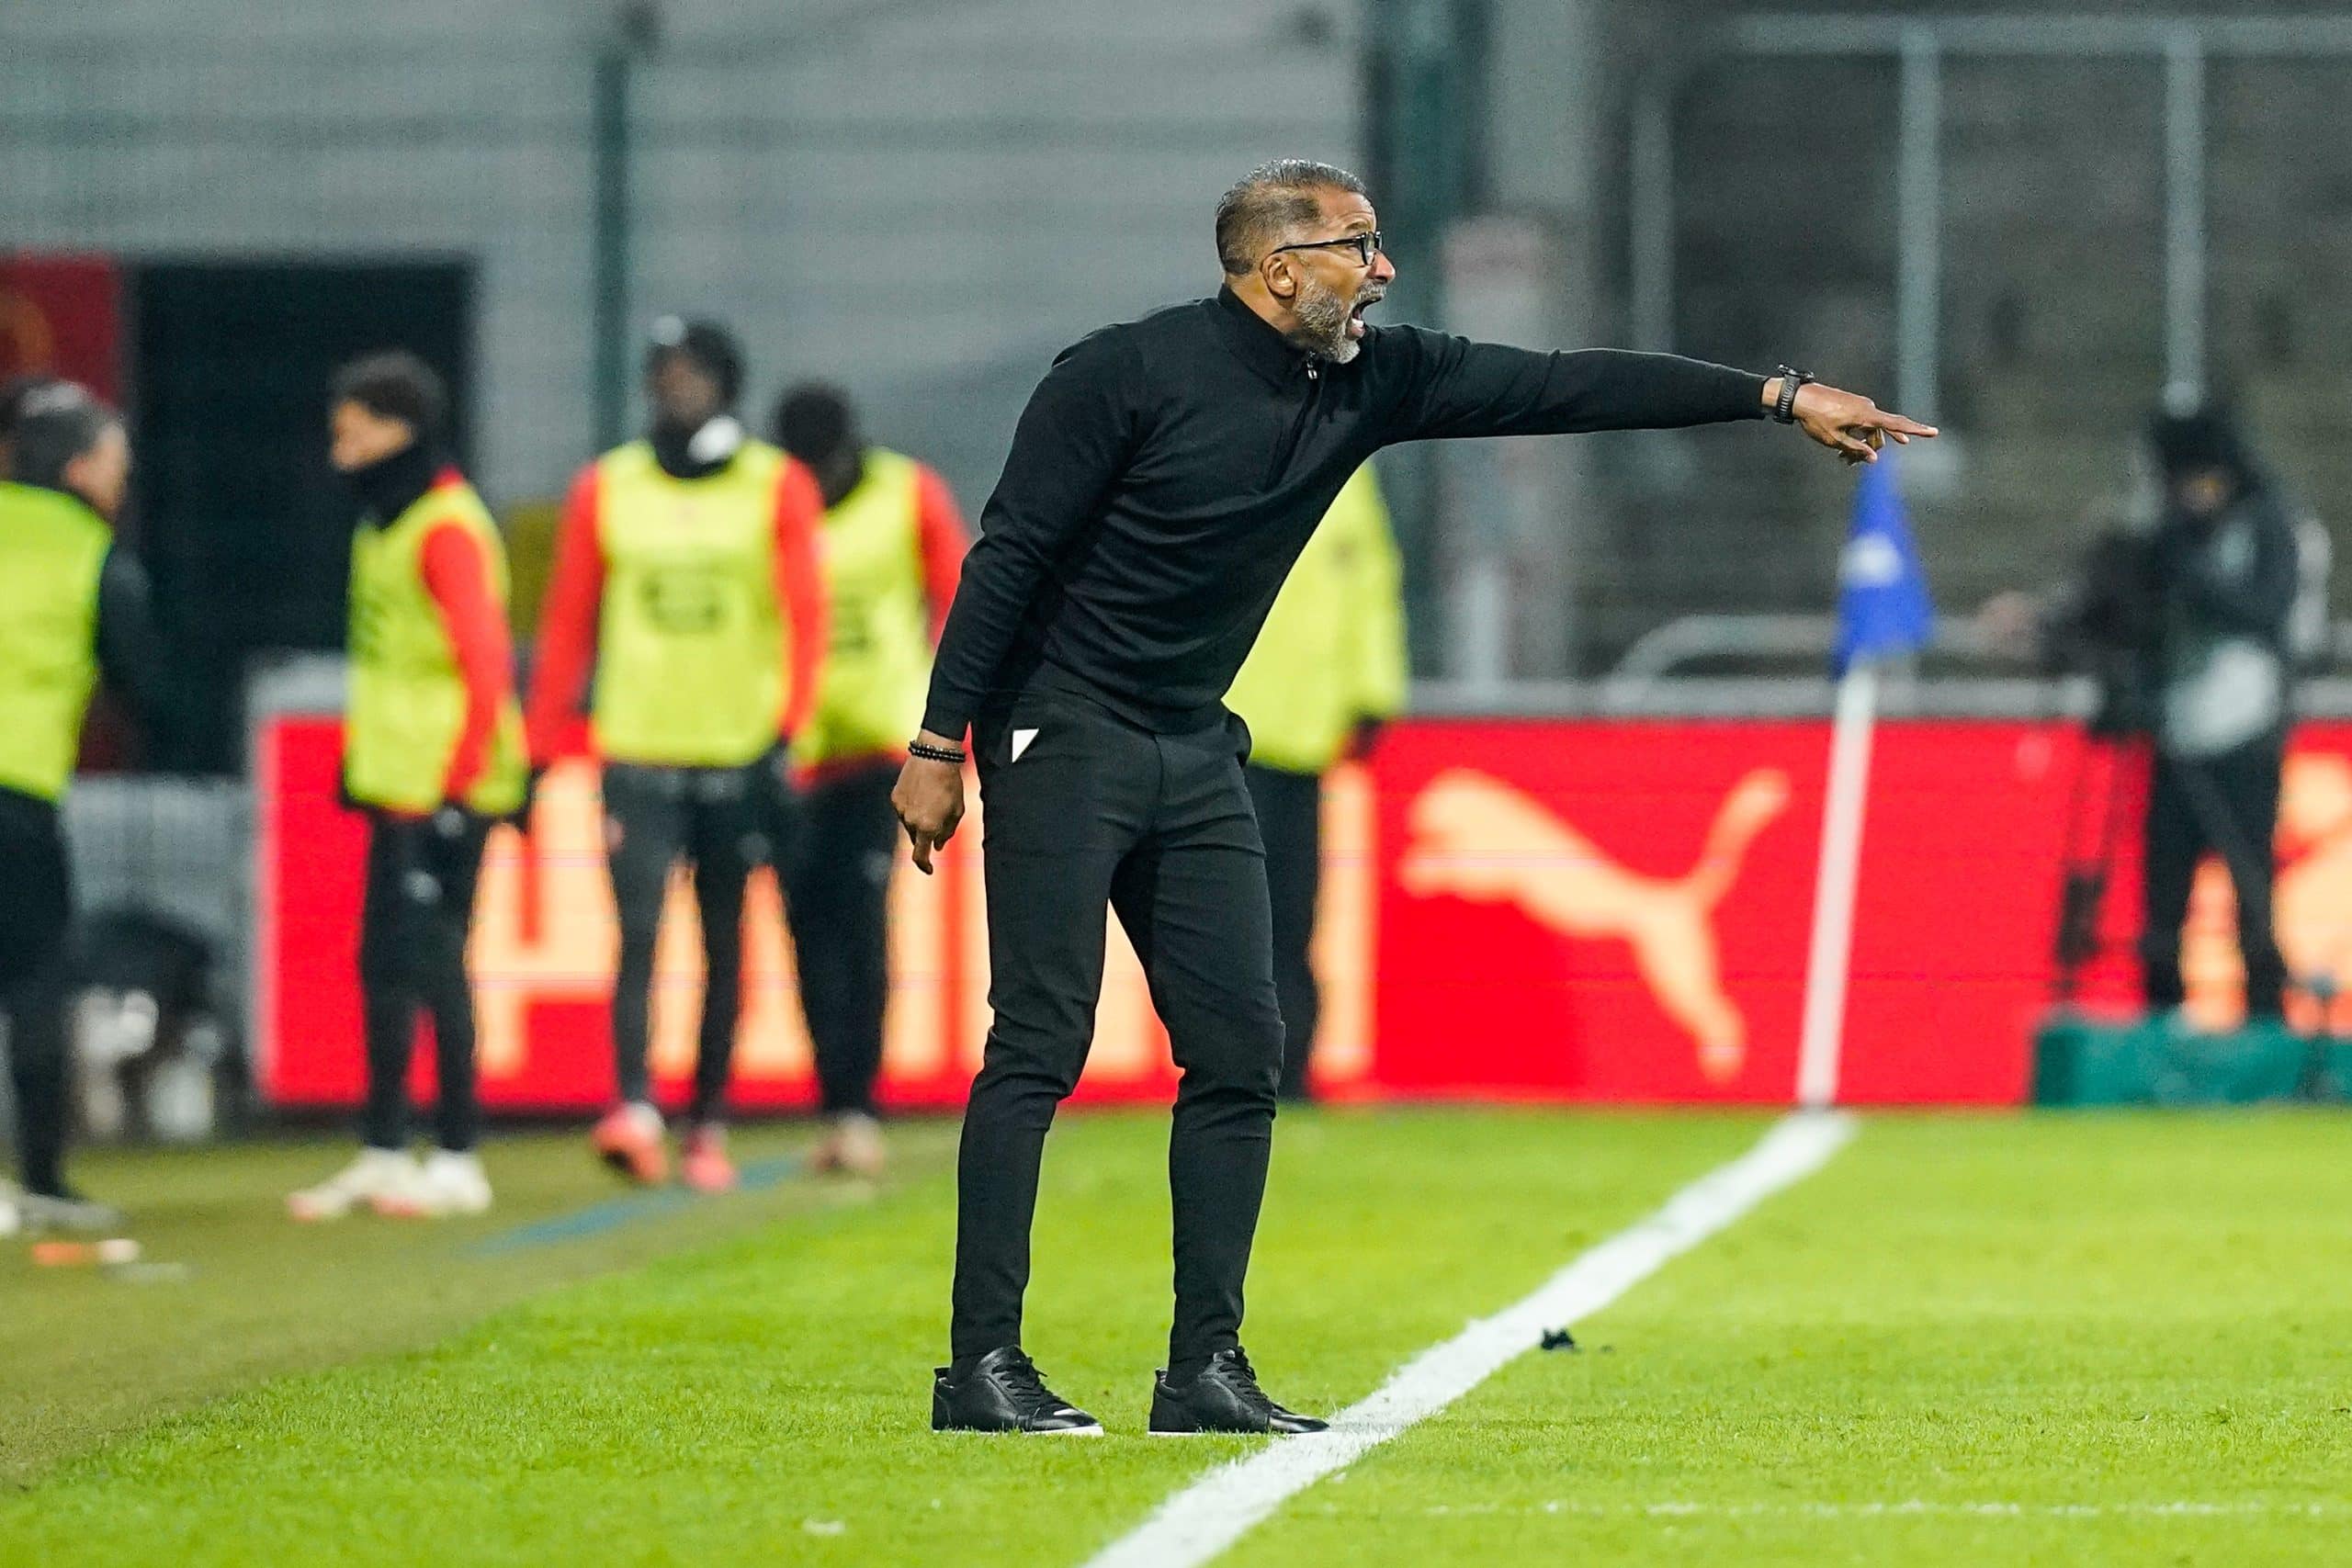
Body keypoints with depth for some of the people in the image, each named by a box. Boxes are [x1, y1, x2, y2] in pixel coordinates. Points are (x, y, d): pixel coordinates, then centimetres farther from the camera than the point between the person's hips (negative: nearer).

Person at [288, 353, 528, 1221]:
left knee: (430, 962, -9)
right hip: (397, 785, 10)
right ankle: (382, 1155, 18)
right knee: (383, 966, 12)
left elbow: (484, 661, -20)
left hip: (444, 790, -10)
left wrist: (460, 786, -21)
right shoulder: (385, 522, 16)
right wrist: (360, 756, 19)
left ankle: (457, 1160, -4)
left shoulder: (447, 529, -15)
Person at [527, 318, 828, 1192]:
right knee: (639, 933, -14)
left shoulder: (776, 488, 3)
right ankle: (635, 1112, -25)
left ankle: (708, 1127, 14)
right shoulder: (608, 489, 6)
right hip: (637, 753, 0)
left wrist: (786, 735, -12)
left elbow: (806, 618, -1)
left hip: (738, 754, 0)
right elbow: (567, 623, 9)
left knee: (723, 947, 7)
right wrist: (538, 752, 6)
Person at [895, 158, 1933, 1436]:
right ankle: (983, 1366, -10)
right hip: (1060, 739, -7)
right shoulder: (1129, 373, -14)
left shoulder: (1369, 383, 4)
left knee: (1238, 1053, 1)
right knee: (1039, 1046, -11)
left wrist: (1780, 398, 2)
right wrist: (938, 745, -15)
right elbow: (1009, 555, -12)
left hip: (1196, 755, 7)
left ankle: (1205, 1370, 6)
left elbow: (1561, 387, 4)